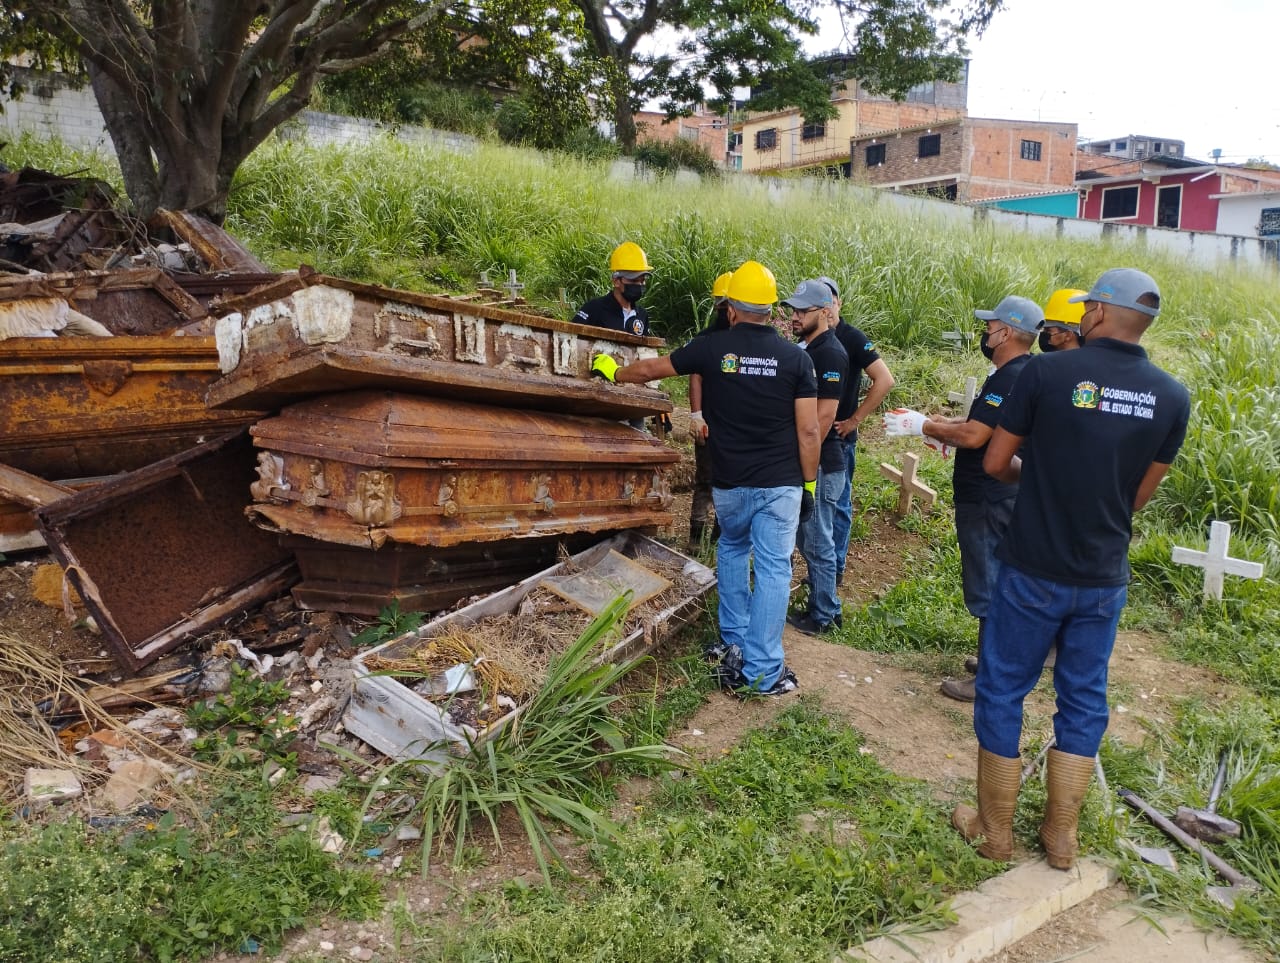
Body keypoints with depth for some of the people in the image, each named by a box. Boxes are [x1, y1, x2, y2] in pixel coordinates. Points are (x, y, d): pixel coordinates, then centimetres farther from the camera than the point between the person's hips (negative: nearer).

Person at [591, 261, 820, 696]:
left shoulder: (712, 347, -2)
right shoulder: (796, 357, -3)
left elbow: (651, 369, 11)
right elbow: (808, 431, -6)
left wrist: (613, 371, 29)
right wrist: (809, 483, 5)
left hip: (730, 484, 2)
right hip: (780, 484, -1)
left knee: (732, 551, 26)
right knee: (772, 570, 2)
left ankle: (733, 643, 28)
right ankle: (762, 672, 3)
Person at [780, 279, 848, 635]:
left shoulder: (830, 353, -16)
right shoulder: (805, 349, 13)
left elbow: (824, 415, -20)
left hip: (819, 464, -10)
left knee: (817, 542, 0)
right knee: (810, 539, 17)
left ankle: (823, 617, 11)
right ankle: (826, 607, 29)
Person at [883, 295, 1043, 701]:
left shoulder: (1009, 378, -22)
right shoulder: (1023, 373, 12)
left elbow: (973, 435, -26)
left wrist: (923, 427, -14)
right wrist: (930, 421, 10)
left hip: (986, 501, -11)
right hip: (999, 496, 11)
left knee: (988, 591, -2)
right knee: (997, 585, 20)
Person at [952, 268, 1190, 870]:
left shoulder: (1048, 372, -14)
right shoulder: (1172, 397, -3)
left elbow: (994, 463, -6)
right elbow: (1139, 494, 5)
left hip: (1034, 570, -3)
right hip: (1105, 577, 4)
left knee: (1002, 691, 11)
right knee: (1084, 700, 16)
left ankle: (995, 830, 22)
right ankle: (1061, 837, 28)